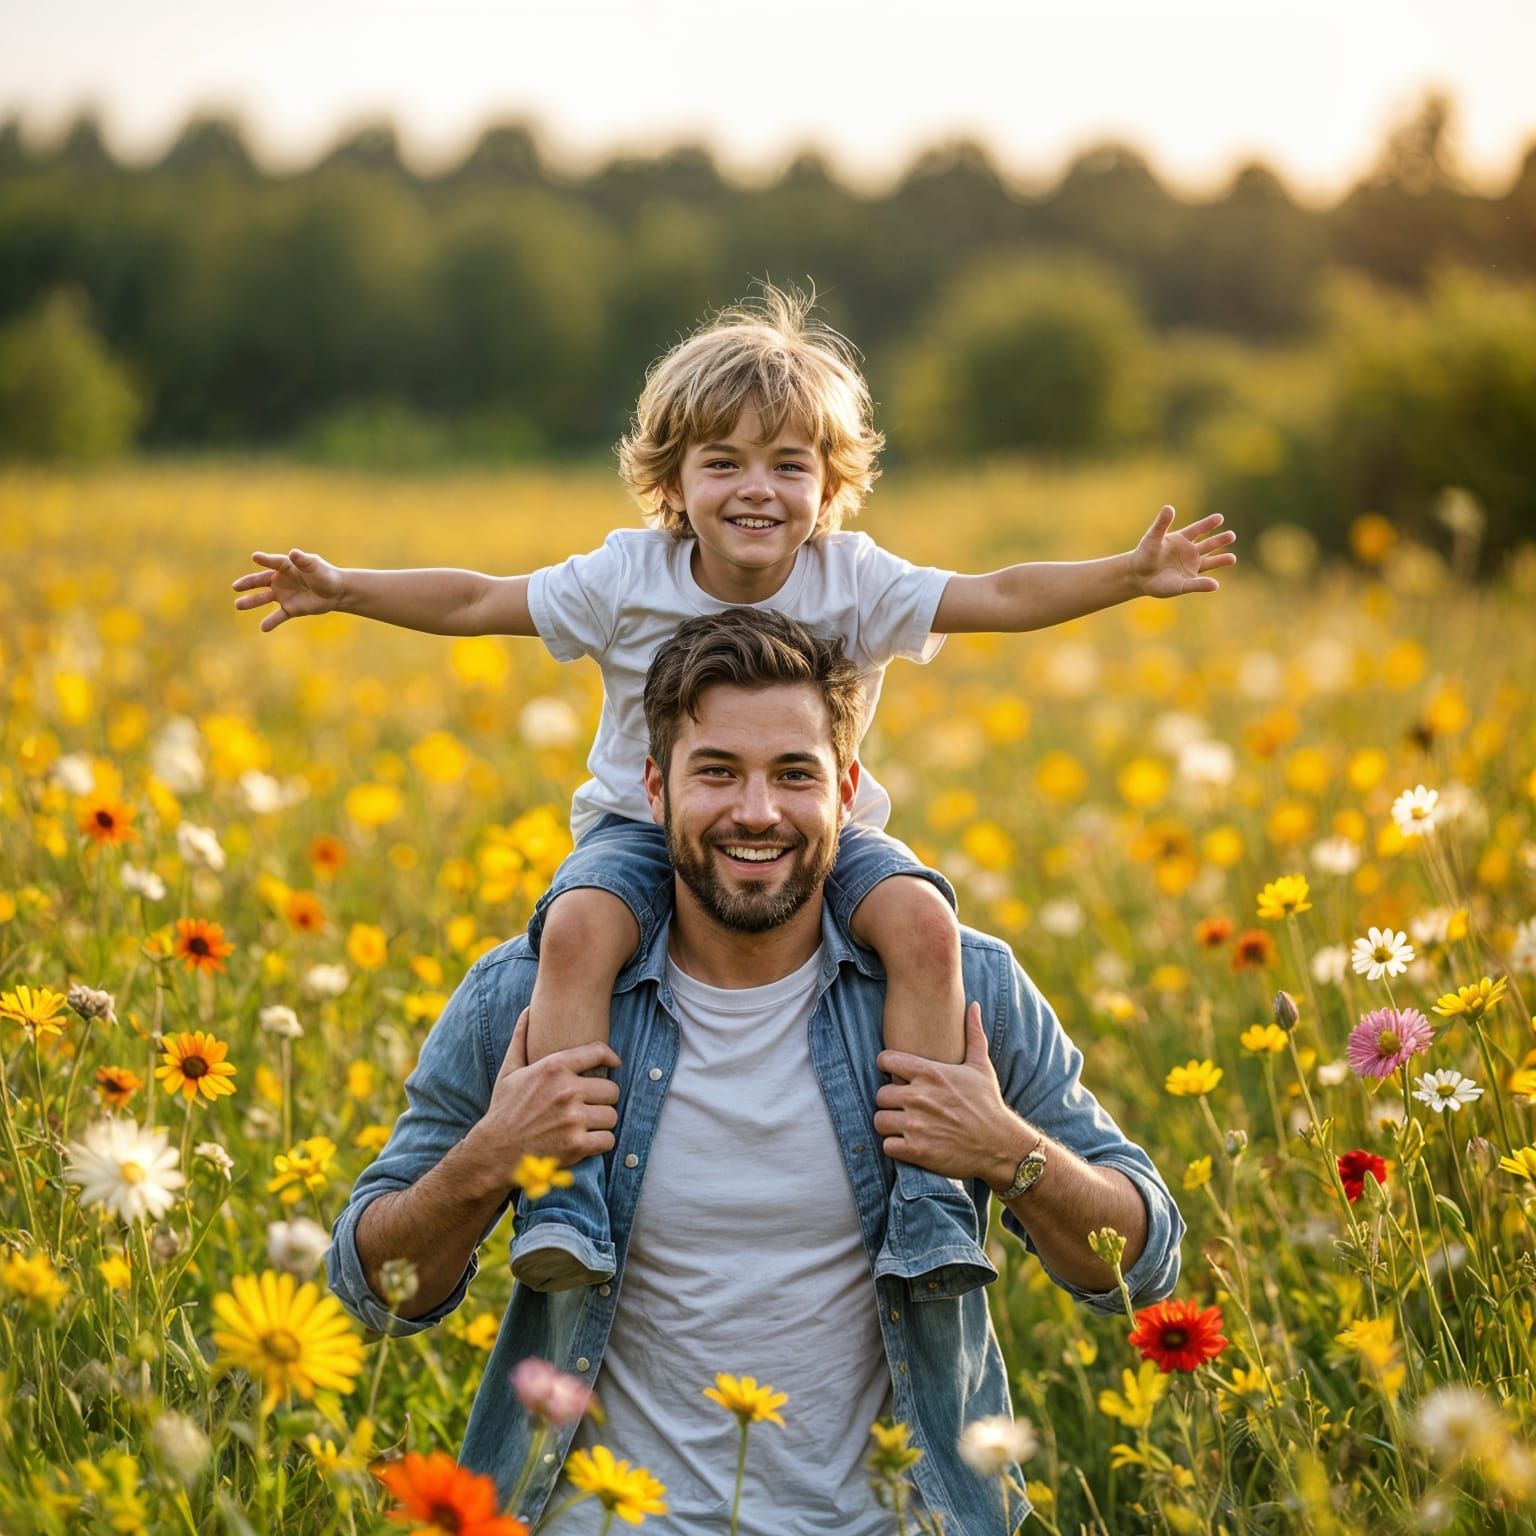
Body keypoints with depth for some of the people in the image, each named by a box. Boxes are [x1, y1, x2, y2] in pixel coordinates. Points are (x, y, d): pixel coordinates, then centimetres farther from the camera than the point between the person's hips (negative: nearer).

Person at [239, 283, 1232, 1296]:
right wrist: (344, 590, -9)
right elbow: (477, 602, 0)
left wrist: (1131, 575, -27)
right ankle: (566, 1196, -29)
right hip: (646, 831, 0)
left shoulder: (856, 584, -8)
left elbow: (1000, 597, -14)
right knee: (577, 929, -33)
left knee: (923, 922, -29)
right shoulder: (627, 579, -7)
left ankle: (929, 1194, -20)